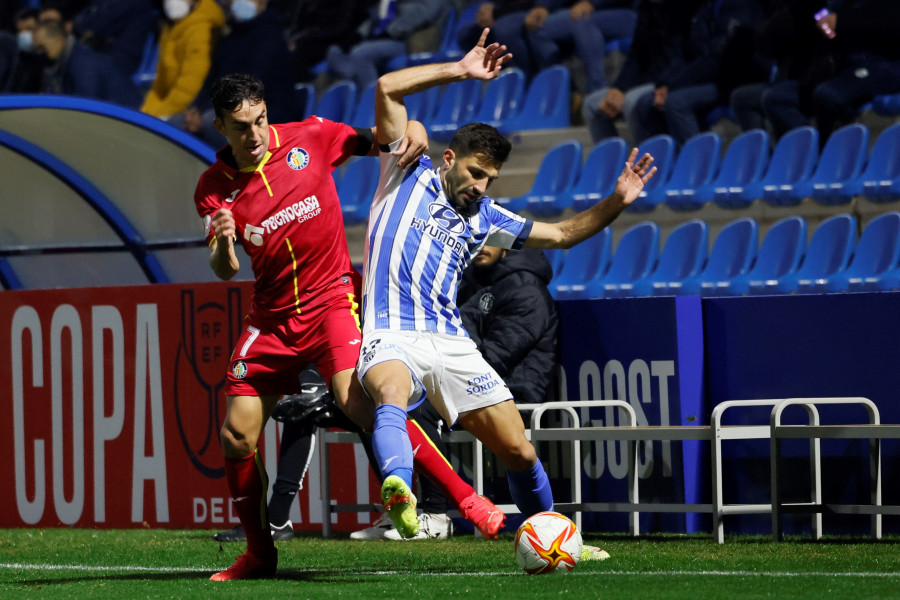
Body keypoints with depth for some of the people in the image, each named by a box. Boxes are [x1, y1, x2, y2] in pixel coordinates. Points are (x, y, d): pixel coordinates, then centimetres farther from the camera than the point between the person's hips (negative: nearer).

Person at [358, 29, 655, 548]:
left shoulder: (484, 217, 21)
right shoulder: (408, 179, 9)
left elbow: (561, 234, 27)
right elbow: (388, 89, 1)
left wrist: (616, 203, 13)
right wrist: (461, 71, -1)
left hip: (452, 344, 5)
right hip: (392, 336, -5)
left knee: (519, 450, 2)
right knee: (392, 394, -40)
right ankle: (398, 491, -66)